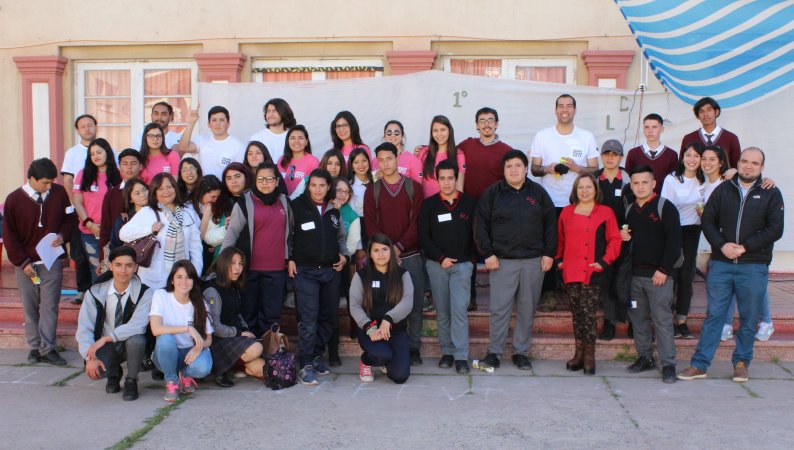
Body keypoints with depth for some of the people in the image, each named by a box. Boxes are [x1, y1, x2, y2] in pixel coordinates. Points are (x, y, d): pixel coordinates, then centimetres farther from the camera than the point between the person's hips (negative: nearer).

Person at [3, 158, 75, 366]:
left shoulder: (59, 193, -4)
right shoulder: (14, 199, -7)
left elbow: (70, 218, 10)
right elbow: (9, 236, -3)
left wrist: (63, 235, -10)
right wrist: (22, 262, -9)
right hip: (25, 263, 0)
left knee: (50, 306, -2)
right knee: (30, 308, 8)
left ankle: (48, 348, 2)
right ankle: (35, 347, 17)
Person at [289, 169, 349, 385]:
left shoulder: (334, 209, 10)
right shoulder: (297, 206, -3)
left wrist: (344, 255, 7)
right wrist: (290, 259, -7)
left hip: (330, 270, 5)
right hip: (305, 270, -5)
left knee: (327, 316, 9)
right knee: (309, 318, -11)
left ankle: (317, 356, 23)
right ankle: (306, 365, -7)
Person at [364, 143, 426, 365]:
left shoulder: (414, 187, 5)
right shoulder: (372, 190, 8)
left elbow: (416, 222, -2)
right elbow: (371, 225, 0)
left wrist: (399, 246, -13)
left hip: (411, 254, 0)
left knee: (415, 304, 2)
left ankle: (413, 347, 12)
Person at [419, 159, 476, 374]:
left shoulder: (470, 203, 3)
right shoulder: (429, 204, 4)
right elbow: (424, 236, 1)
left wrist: (473, 258, -1)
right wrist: (441, 258, -7)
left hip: (462, 264, -1)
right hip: (436, 265, 1)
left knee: (459, 309, -9)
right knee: (442, 311, 5)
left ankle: (461, 356, -6)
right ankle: (447, 352, 14)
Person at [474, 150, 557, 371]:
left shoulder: (538, 193, 9)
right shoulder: (492, 193, 4)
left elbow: (551, 223, 9)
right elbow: (481, 225, 2)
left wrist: (549, 253, 3)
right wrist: (487, 253, -6)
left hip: (534, 261, 2)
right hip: (502, 261, -2)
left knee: (527, 309, 7)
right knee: (499, 308, -3)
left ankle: (521, 352, 18)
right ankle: (494, 351, 9)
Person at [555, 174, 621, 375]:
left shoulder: (605, 212, 3)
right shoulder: (566, 212, 13)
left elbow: (615, 240, 0)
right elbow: (559, 239, 19)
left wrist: (604, 262, -8)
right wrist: (558, 260, 10)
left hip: (592, 272, -3)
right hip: (571, 272, 4)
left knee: (588, 313, -7)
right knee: (576, 313, 8)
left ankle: (589, 357, 1)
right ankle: (579, 354, 15)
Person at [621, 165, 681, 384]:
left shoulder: (665, 207, -4)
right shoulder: (629, 210, 14)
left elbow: (674, 241, -10)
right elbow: (624, 236, 25)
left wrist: (664, 270, -14)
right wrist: (622, 237, 0)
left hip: (658, 275, -6)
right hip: (635, 274, 6)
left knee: (662, 320, -5)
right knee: (638, 318, 10)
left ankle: (668, 364, -1)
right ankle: (645, 357, 22)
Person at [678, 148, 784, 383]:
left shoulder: (771, 194, 2)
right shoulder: (723, 190, 8)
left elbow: (775, 230, -5)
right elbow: (708, 220, 5)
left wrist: (744, 247, -13)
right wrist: (722, 245, -11)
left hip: (754, 267, -1)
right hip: (720, 264, 1)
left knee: (749, 319, 7)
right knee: (714, 314, 4)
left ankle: (741, 362, 22)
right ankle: (699, 364, 7)